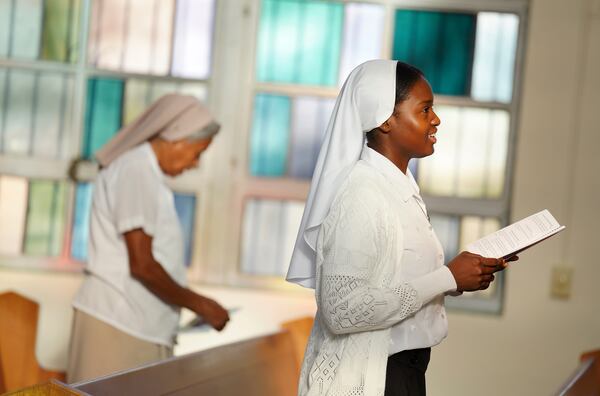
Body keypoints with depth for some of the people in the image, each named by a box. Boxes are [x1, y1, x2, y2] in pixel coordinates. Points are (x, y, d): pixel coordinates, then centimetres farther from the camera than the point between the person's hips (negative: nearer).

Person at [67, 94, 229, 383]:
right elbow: (142, 265, -19)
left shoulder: (137, 167, 16)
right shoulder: (137, 172, -14)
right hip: (117, 325, -10)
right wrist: (199, 304, -10)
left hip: (139, 325, 10)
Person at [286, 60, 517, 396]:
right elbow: (342, 310, -27)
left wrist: (464, 274, -4)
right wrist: (447, 279, -23)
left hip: (405, 368, 8)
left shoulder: (401, 185, 6)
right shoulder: (362, 192, -20)